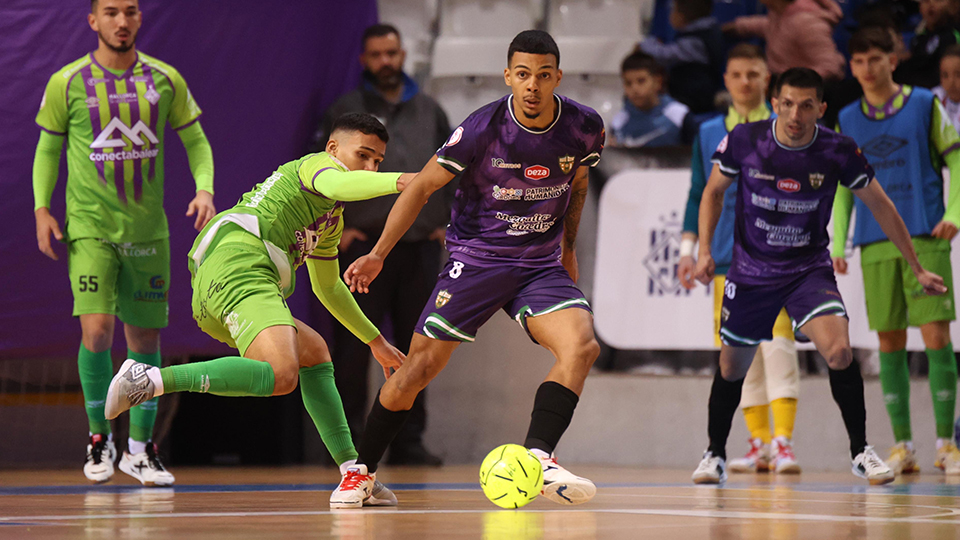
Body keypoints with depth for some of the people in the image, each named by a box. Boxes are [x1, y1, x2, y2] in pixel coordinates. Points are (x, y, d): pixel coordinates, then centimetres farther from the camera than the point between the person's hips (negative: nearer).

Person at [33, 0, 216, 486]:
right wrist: (42, 208, -1)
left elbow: (195, 140, 11)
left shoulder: (165, 80, 3)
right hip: (90, 226, -2)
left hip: (147, 228, 2)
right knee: (96, 329, -15)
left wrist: (204, 189, -6)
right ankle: (99, 436, 4)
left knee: (145, 337, 6)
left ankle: (140, 448, 18)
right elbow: (48, 148, 8)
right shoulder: (67, 83, -2)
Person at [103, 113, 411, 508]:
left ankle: (352, 473, 16)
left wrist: (375, 341, 54)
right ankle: (151, 380, -27)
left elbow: (328, 289, 50)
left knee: (314, 353, 23)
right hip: (238, 263, -11)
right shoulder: (319, 164, 9)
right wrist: (397, 181, -33)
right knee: (281, 375, -30)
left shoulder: (332, 221, 37)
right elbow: (337, 185, -18)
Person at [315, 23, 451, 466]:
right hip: (364, 244, -3)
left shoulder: (429, 111, 15)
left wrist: (447, 221, 11)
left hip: (421, 244, 3)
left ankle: (409, 440, 12)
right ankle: (349, 439, -1)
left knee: (415, 347, 6)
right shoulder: (345, 112, 4)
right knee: (353, 347, -6)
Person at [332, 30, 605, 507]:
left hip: (541, 265, 3)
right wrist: (378, 253, -9)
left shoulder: (585, 128, -8)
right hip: (475, 257, -3)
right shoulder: (483, 129, -18)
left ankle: (537, 457, -25)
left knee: (582, 346, -24)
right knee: (418, 369, -4)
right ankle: (361, 470, 13)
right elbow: (423, 185, -7)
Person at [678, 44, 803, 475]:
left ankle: (783, 441, -15)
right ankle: (759, 443, 11)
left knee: (777, 343, -14)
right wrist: (687, 249, 9)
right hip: (727, 258, 3)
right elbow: (698, 195, 16)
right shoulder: (709, 133, 12)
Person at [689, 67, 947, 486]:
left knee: (839, 350, -23)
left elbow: (880, 206, 0)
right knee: (732, 367, 10)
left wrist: (917, 269, 4)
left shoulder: (838, 152, -15)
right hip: (751, 271, 1)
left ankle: (860, 451, -8)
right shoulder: (744, 140, -15)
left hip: (809, 269, -1)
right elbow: (714, 191, 5)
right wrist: (704, 250, -6)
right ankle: (715, 454, 34)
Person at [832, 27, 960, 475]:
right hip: (875, 244, 3)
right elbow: (843, 186, 16)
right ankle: (902, 446, 8)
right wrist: (838, 243, 8)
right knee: (889, 342, 3)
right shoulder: (847, 121, 11)